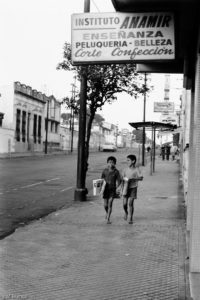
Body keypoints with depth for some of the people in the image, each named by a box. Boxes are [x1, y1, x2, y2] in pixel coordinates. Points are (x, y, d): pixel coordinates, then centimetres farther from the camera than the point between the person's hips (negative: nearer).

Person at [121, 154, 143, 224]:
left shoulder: (136, 170, -9)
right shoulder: (125, 170, 0)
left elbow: (141, 178, -22)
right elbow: (122, 180, 6)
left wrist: (132, 178, -32)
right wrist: (122, 188, 1)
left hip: (133, 188, -2)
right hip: (126, 188, 2)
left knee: (130, 204, -5)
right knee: (124, 204, 1)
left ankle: (130, 219, 7)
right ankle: (126, 213, 33)